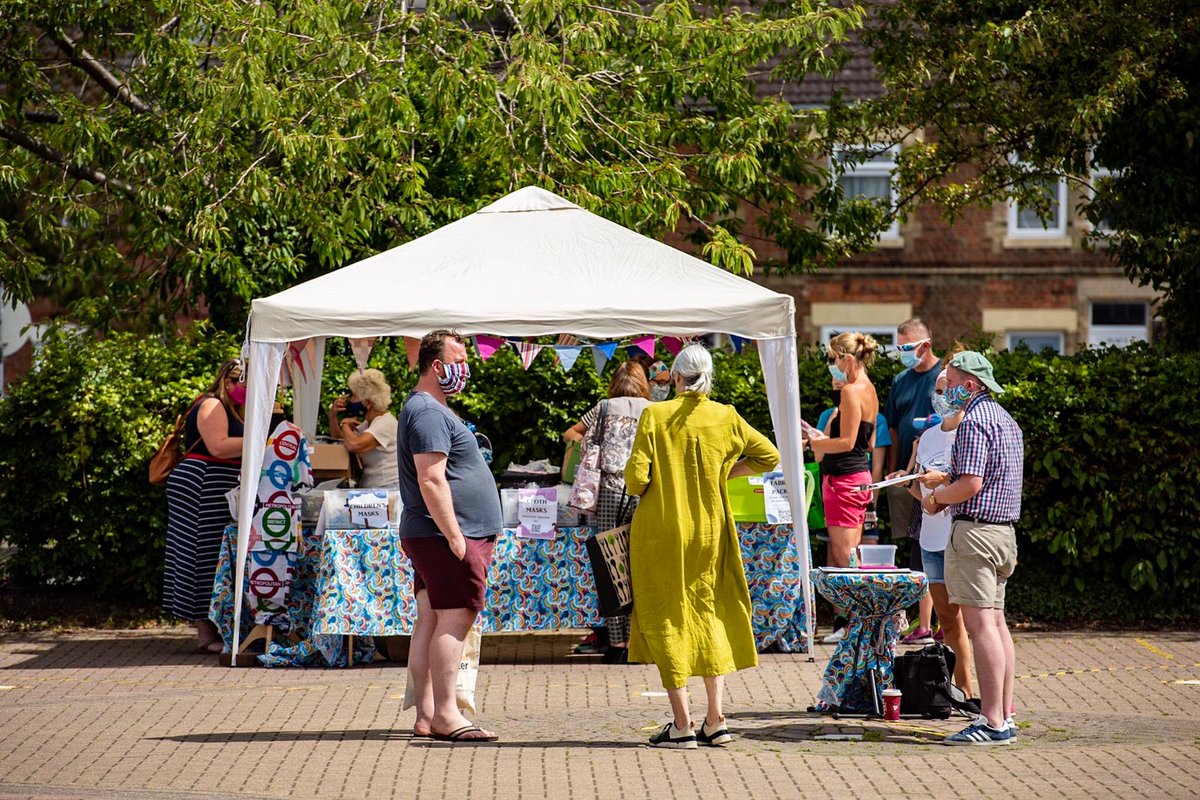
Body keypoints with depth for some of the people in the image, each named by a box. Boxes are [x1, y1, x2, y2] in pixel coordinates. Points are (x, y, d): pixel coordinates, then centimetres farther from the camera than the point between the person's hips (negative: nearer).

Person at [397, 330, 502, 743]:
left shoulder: (426, 409, 21)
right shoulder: (429, 413, -14)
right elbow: (432, 481, -22)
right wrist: (455, 537, -22)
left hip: (427, 537, 11)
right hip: (446, 536, -11)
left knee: (430, 621, 8)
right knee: (454, 620, -11)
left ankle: (426, 715, 10)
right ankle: (445, 715, -12)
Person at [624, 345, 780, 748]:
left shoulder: (655, 415, -9)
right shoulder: (726, 418, 0)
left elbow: (636, 478, -13)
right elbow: (769, 456, 9)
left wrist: (644, 485, 9)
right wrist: (723, 473, 10)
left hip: (659, 532, -3)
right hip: (709, 533, 3)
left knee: (667, 621, 5)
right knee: (709, 616, 14)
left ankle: (682, 724, 1)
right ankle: (715, 719, 8)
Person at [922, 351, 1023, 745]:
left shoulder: (974, 421, -13)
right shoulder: (1006, 419, 18)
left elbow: (970, 484, -21)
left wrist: (936, 498, -4)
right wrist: (948, 484, 21)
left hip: (975, 529, -10)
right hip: (1004, 529, 10)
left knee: (980, 623, -11)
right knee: (996, 622, 12)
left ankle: (993, 723, -15)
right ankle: (1005, 716, 12)